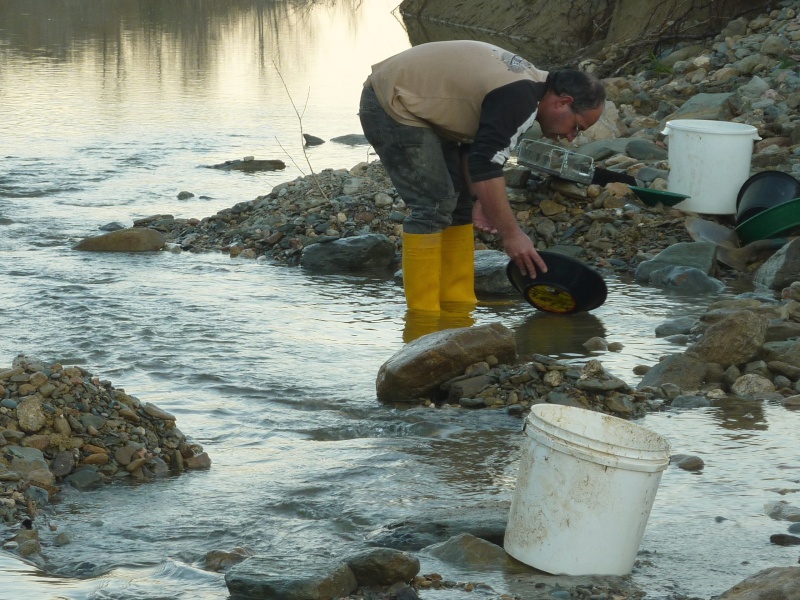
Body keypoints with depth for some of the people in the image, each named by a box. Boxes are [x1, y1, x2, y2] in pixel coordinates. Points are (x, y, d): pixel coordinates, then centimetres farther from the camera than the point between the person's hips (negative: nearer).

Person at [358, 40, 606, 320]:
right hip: (392, 107, -11)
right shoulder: (519, 99, -24)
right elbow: (486, 165, -29)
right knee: (434, 204, -14)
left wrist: (479, 198, 4)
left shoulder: (527, 80, 9)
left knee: (459, 200, 10)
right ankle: (422, 311, -11)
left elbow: (477, 144, 15)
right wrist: (511, 234, -25)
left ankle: (458, 301, 11)